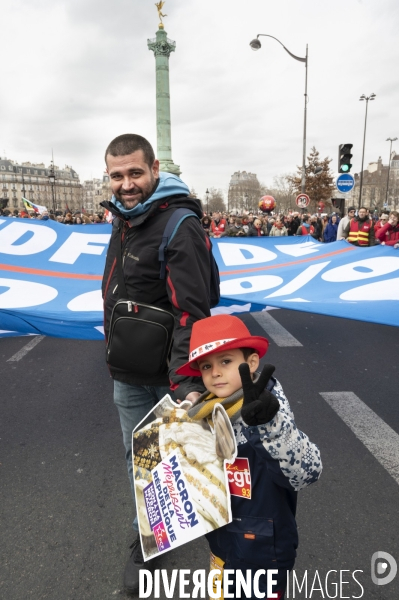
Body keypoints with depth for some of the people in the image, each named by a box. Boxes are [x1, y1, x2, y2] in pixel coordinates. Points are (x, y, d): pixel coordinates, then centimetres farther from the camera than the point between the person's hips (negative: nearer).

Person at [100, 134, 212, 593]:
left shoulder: (180, 227, -21)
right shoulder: (122, 219, 6)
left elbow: (191, 313, -27)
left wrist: (186, 382, -34)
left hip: (168, 375, -7)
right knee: (138, 456, 20)